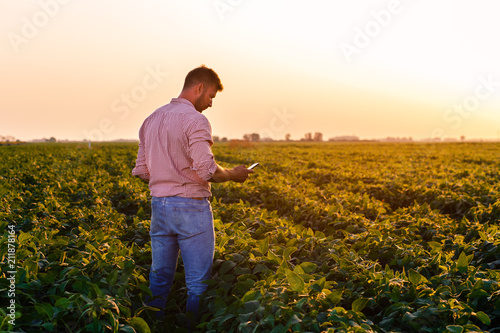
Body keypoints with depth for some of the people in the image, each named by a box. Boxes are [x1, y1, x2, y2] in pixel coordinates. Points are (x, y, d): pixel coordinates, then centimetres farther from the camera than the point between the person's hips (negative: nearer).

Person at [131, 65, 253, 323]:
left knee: (159, 278, 15)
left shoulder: (151, 120, 13)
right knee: (198, 282, 4)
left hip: (159, 205, 8)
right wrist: (233, 175, -2)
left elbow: (141, 171, 13)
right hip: (191, 205, -7)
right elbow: (206, 171, -20)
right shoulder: (195, 120, -12)